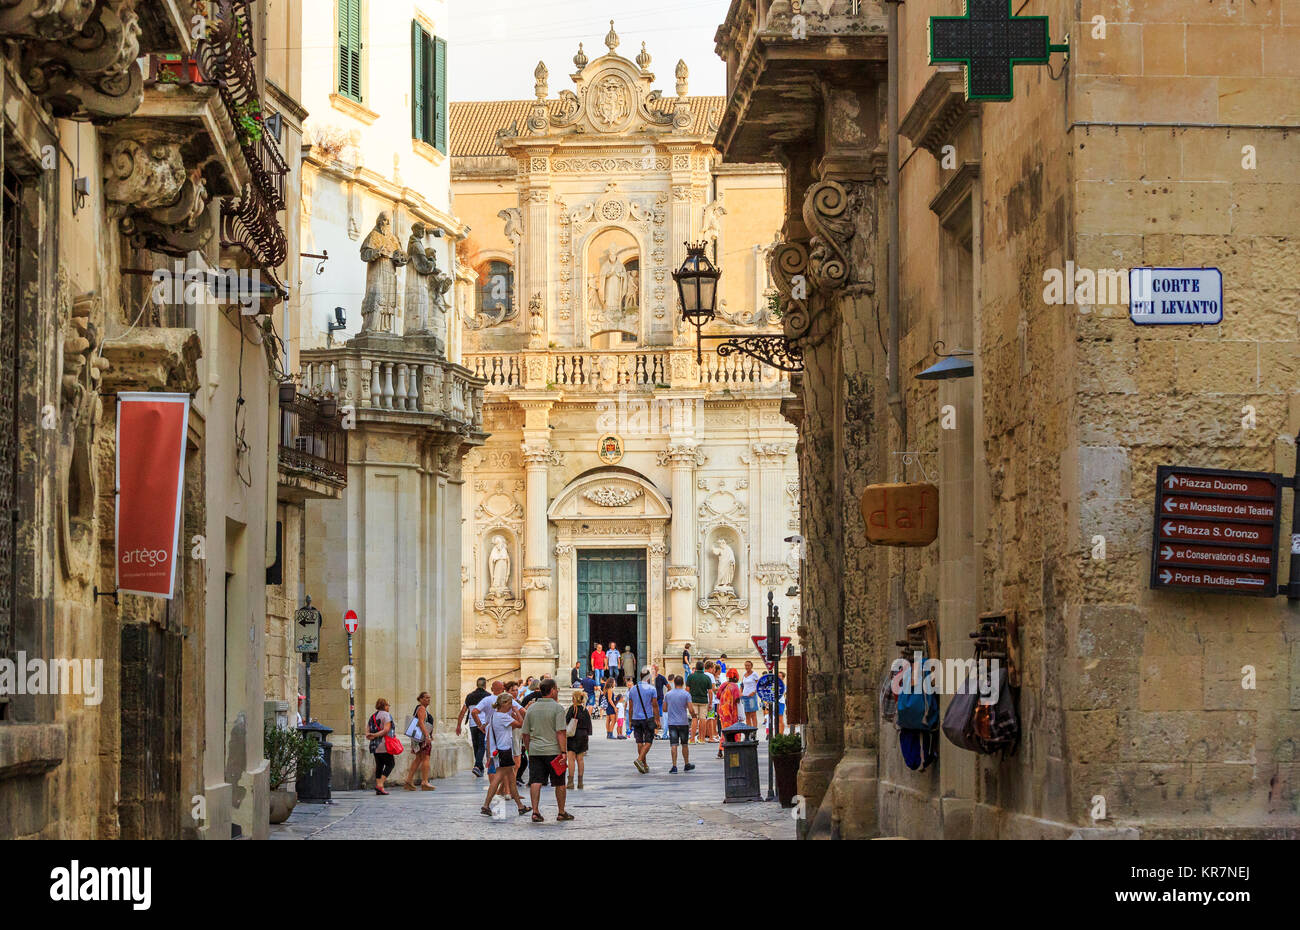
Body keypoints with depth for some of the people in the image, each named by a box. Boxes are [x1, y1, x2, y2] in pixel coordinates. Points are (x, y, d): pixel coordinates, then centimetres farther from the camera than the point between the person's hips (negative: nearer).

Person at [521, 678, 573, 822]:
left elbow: (525, 733, 12)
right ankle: (561, 813, 16)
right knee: (559, 783, 8)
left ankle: (535, 811, -10)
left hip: (535, 751, 4)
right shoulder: (557, 708, -7)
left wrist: (528, 750, 22)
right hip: (553, 750, -4)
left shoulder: (532, 708, 9)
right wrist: (564, 752, -15)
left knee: (535, 782, 0)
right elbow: (561, 732, -15)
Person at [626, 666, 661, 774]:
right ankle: (640, 760, -20)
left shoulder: (632, 689, 5)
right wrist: (657, 720, -3)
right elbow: (655, 705, -8)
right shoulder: (651, 688, -8)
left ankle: (644, 765, 13)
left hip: (636, 719, 4)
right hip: (648, 718, -4)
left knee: (639, 742, 9)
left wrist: (630, 721, 15)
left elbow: (630, 706, 9)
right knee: (648, 742, 0)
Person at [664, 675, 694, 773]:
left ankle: (674, 766, -10)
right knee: (684, 745, 12)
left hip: (672, 723, 1)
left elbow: (664, 709, 9)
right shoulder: (686, 694, -6)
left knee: (674, 745, -2)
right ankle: (687, 765, 24)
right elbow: (690, 709, -9)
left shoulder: (668, 694, 3)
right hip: (683, 723, -1)